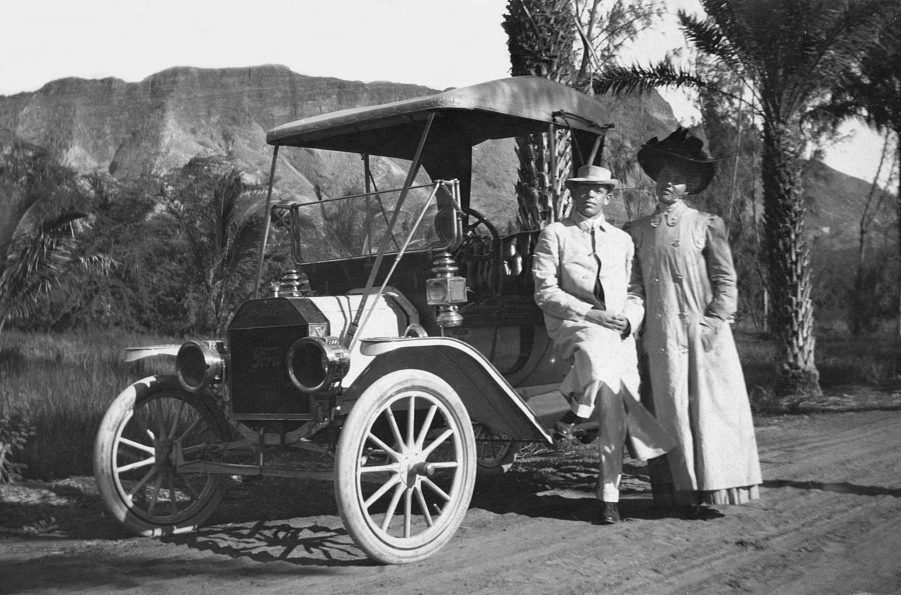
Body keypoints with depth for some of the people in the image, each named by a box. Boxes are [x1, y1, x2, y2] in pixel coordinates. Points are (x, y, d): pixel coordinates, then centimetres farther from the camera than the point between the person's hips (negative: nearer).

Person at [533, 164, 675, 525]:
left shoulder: (622, 240, 20)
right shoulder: (554, 235, 6)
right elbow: (545, 293, -3)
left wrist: (629, 319, -1)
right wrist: (591, 314, -12)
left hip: (618, 332, 4)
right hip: (573, 325, -4)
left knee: (616, 406, -9)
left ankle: (609, 494, 3)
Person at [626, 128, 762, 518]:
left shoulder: (707, 225, 5)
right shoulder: (637, 231, 12)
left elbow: (725, 280, 2)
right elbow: (635, 285, 12)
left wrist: (713, 321, -9)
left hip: (704, 333, -2)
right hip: (660, 336, 2)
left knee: (709, 407, -2)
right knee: (670, 409, 1)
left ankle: (711, 490, 4)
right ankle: (680, 491, 6)